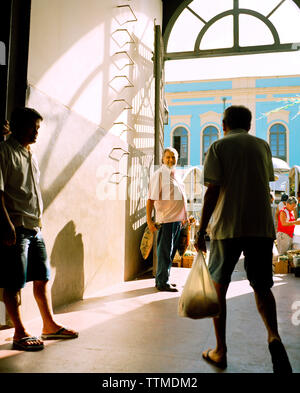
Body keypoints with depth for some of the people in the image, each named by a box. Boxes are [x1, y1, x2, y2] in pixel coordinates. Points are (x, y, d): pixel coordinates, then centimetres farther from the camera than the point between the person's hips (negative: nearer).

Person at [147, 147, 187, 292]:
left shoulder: (175, 175, 17)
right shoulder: (159, 174, -9)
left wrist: (183, 217, 23)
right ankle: (162, 283, 8)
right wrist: (149, 220, -20)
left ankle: (161, 280, 26)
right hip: (166, 219, -9)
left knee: (170, 252, 14)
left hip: (177, 219, 9)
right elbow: (151, 199, -14)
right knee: (165, 252, -2)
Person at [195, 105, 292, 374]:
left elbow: (213, 191, -9)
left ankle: (220, 351, 15)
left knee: (218, 286, 10)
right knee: (262, 286, 14)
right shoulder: (263, 146, 13)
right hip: (262, 226, 4)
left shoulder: (219, 147, 0)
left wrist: (201, 231, -6)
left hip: (228, 227, -3)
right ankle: (274, 336, -10)